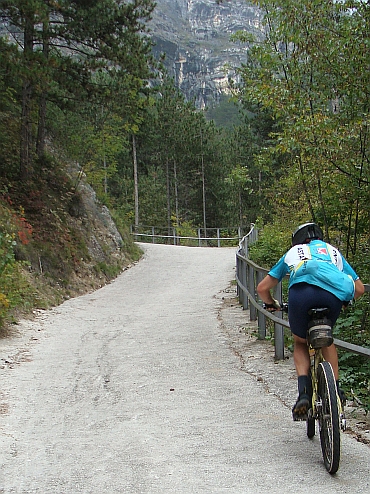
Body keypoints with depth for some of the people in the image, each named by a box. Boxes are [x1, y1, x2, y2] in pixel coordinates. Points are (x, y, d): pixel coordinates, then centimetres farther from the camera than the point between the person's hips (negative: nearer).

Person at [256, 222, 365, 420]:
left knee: (300, 343, 23)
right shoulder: (333, 251, 41)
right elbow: (359, 288, 38)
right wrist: (345, 300, 56)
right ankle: (335, 388, 25)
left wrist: (271, 304, 57)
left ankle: (304, 391, 2)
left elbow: (262, 288, 37)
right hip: (334, 294, 2)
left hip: (301, 291, -1)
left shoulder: (292, 252, 38)